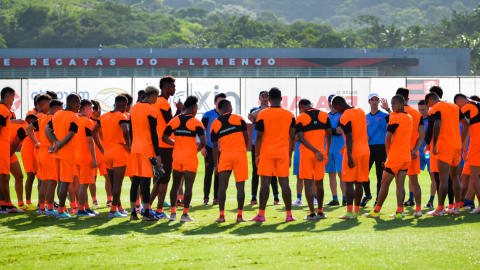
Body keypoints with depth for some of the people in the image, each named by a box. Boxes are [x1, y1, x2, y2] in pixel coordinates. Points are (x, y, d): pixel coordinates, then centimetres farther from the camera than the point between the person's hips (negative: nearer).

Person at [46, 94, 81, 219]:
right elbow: (70, 136, -20)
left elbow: (48, 130, 5)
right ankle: (61, 211, -4)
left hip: (57, 153, 7)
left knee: (61, 181, 15)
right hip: (68, 153, -7)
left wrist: (56, 142, -7)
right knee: (65, 182, -4)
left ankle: (62, 208, 19)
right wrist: (58, 147, -14)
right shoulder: (74, 118, -12)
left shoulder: (56, 115, 11)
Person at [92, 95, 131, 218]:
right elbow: (125, 131, -27)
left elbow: (94, 131, 15)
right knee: (117, 183, -3)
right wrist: (128, 145, -12)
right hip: (119, 152, -7)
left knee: (113, 182, 15)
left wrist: (101, 148, 16)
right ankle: (113, 210, -4)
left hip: (107, 152, 7)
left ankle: (119, 207, 24)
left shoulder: (104, 116, 11)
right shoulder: (121, 116, -10)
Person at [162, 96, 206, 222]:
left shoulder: (174, 121, 4)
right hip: (190, 158, -4)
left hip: (177, 157, 4)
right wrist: (197, 149, 4)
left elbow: (164, 138, 3)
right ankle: (185, 214, -2)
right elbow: (203, 142, -15)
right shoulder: (196, 123, -8)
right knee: (188, 186, 0)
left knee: (175, 185, 13)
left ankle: (173, 213, 12)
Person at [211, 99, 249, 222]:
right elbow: (247, 138, 3)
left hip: (225, 155, 1)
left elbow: (215, 147, 5)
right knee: (240, 186, 2)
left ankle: (221, 215, -5)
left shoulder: (215, 124, 5)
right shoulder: (238, 119, 1)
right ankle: (240, 215, 1)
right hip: (240, 154, -1)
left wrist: (216, 164, 10)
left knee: (222, 186, 3)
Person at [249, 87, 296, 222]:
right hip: (283, 152, 2)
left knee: (265, 183, -2)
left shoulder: (263, 114, -5)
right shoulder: (289, 115, 4)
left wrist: (257, 155, 2)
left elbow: (259, 137, -5)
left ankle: (261, 214, -5)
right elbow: (292, 137, 7)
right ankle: (289, 215, 6)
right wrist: (290, 155, 15)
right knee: (284, 183, 5)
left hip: (266, 152, -2)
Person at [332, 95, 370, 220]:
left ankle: (349, 212, -5)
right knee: (359, 183, 9)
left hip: (353, 153, -8)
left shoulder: (345, 117, -13)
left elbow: (349, 138, -19)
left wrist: (349, 157, -21)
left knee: (349, 183, -3)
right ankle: (356, 211, 11)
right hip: (365, 151, 8)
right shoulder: (361, 111, 12)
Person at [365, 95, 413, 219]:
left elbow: (388, 138, -16)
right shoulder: (409, 118, 11)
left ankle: (376, 211, 6)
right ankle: (400, 211, -3)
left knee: (385, 183, 1)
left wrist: (388, 152, -4)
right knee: (400, 184, 5)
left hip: (395, 157, -7)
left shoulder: (395, 118, -14)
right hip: (407, 157, 7)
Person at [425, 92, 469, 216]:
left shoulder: (435, 109, -7)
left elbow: (437, 126, -23)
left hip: (444, 146, -7)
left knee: (443, 178, -6)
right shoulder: (454, 107, 15)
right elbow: (466, 123, 17)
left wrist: (434, 145, -18)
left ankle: (440, 208, -5)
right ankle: (457, 207, 14)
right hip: (457, 145, 7)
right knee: (454, 176, 15)